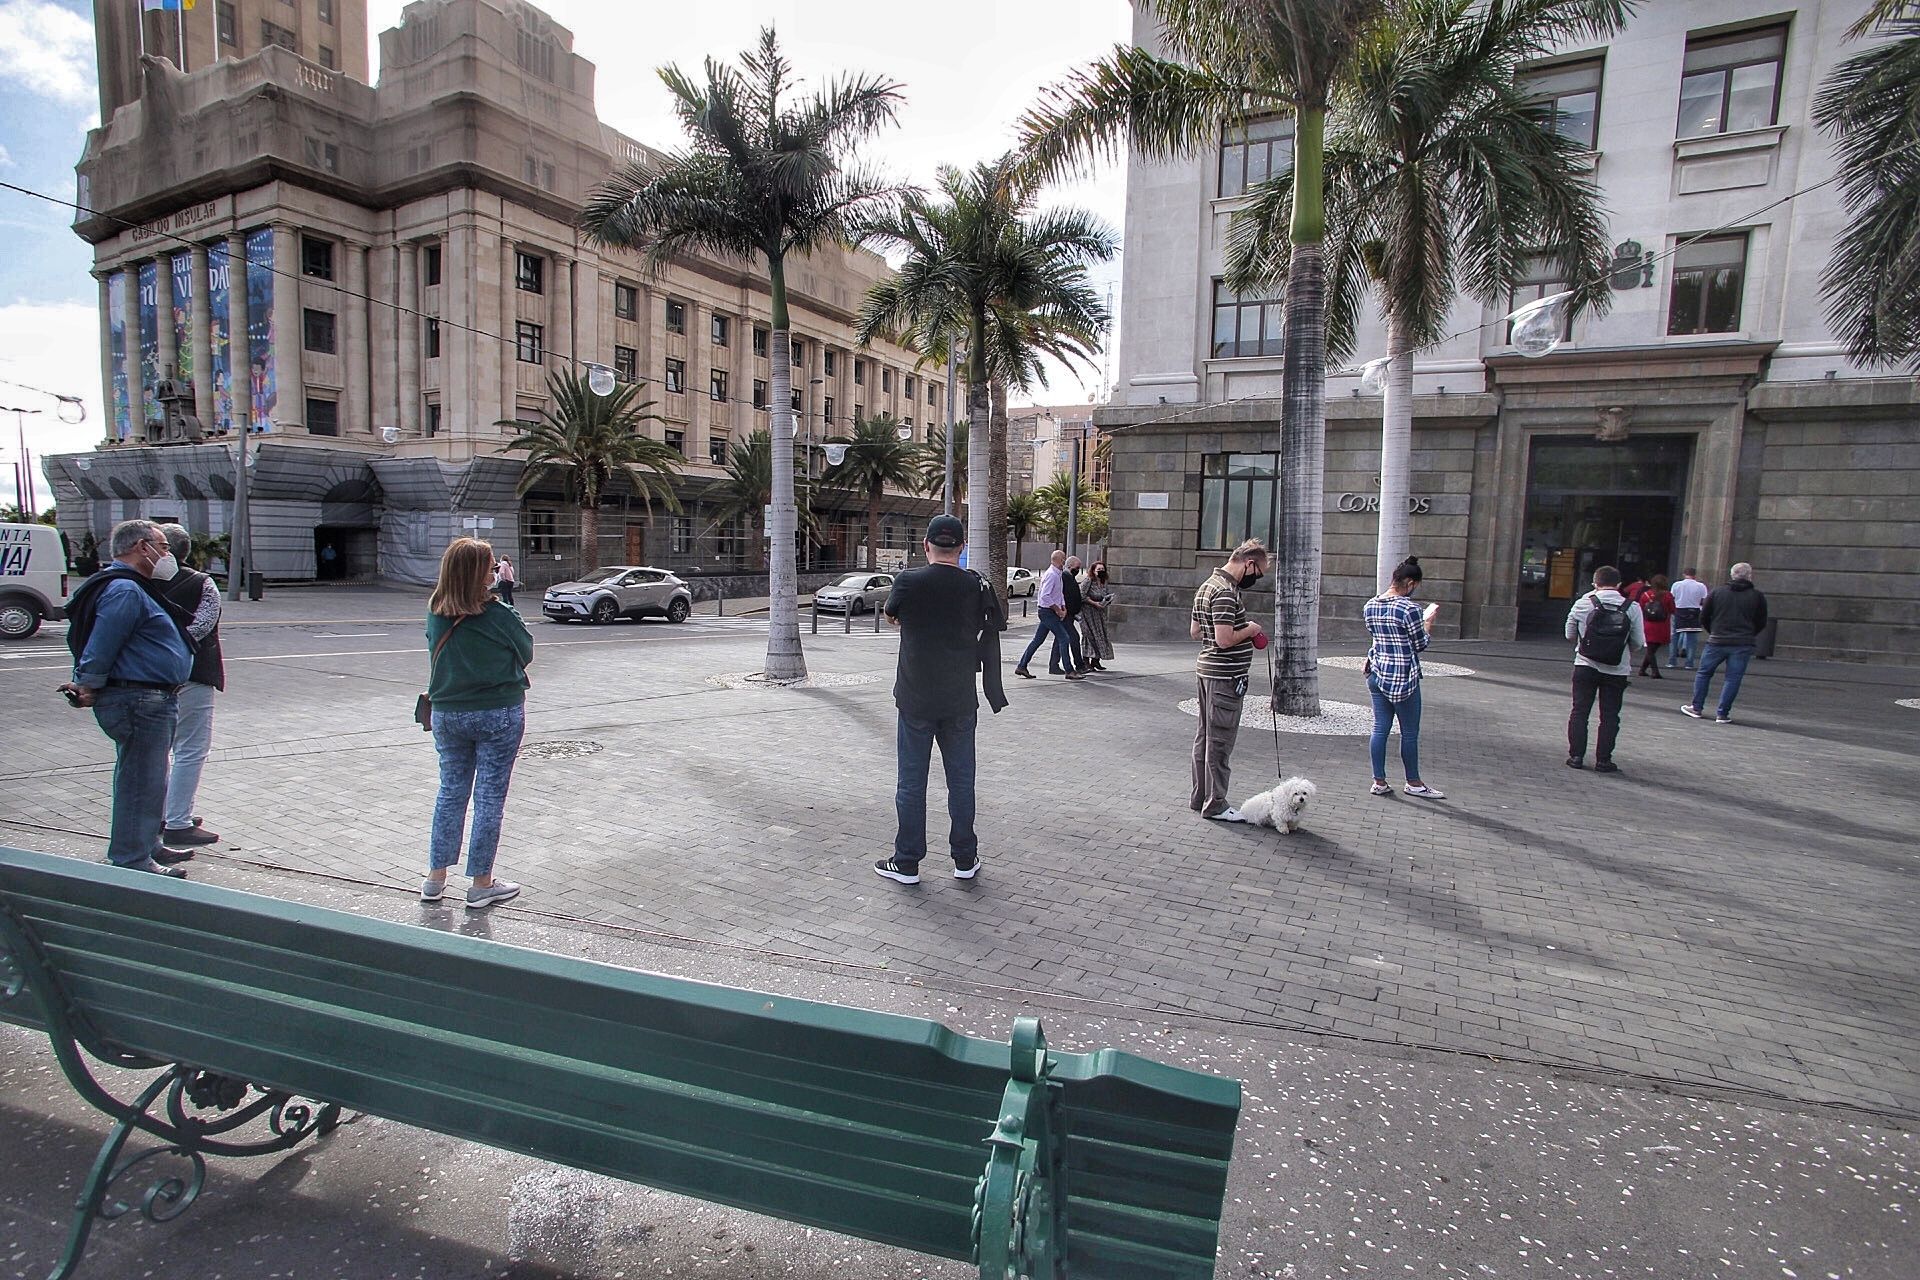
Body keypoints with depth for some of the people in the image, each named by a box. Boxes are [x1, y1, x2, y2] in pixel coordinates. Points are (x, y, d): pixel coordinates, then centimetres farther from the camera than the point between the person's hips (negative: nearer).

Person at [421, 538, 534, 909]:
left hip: (447, 714, 5)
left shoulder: (435, 612, -3)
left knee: (450, 792, 18)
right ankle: (482, 884, 14)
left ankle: (436, 878, 26)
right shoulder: (498, 614, -18)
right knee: (490, 797, 5)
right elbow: (525, 651, -4)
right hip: (499, 714, -5)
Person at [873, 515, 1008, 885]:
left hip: (915, 700, -2)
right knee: (961, 781, 12)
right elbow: (993, 630, 4)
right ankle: (965, 860, 22)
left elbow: (890, 614, 10)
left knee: (911, 783, 8)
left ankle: (907, 863, 17)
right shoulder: (977, 585, -4)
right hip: (960, 701, 2)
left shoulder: (908, 581, -9)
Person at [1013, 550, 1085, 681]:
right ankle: (1069, 671, -6)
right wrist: (1057, 610, -16)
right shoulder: (1051, 574, -17)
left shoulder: (1058, 574, 14)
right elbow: (1045, 596, -24)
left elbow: (1060, 593, 22)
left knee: (1038, 640, 11)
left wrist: (1063, 608, 7)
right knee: (1064, 638, -9)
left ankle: (1021, 667, 16)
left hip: (1050, 612, 10)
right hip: (1047, 612, -10)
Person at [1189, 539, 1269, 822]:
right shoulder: (1226, 592, -20)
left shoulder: (1207, 585, 12)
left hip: (1206, 669, 10)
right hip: (1226, 675, -10)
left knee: (1205, 735, 15)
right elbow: (1225, 640, -26)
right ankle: (1215, 805, 8)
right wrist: (1250, 629, -9)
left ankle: (1200, 797, 25)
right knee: (1220, 741, -1)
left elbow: (1195, 631, 17)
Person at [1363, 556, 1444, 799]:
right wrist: (1428, 622, 7)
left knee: (1380, 728, 10)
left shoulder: (1370, 606, 4)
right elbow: (1420, 644, -6)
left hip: (1377, 674, 7)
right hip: (1402, 677, -7)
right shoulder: (1410, 609, -17)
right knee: (1409, 733, 8)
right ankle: (1414, 783, 21)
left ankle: (1379, 781, 14)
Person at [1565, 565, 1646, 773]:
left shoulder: (1583, 603, -5)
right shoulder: (1632, 608, -5)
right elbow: (1639, 644, -1)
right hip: (1617, 670, 0)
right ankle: (1603, 760, 10)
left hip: (1585, 666, 0)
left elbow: (1570, 635, 3)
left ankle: (1576, 756, 8)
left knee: (1580, 712, 9)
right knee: (1609, 716, 8)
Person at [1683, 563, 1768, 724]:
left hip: (1716, 642, 0)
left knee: (1704, 674, 13)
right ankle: (1722, 714, 2)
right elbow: (1762, 623, 7)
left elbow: (1703, 618, 5)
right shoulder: (1757, 596, 1)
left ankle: (1697, 707, 15)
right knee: (1733, 679, 2)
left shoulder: (1716, 592, 1)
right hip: (1743, 645, 0)